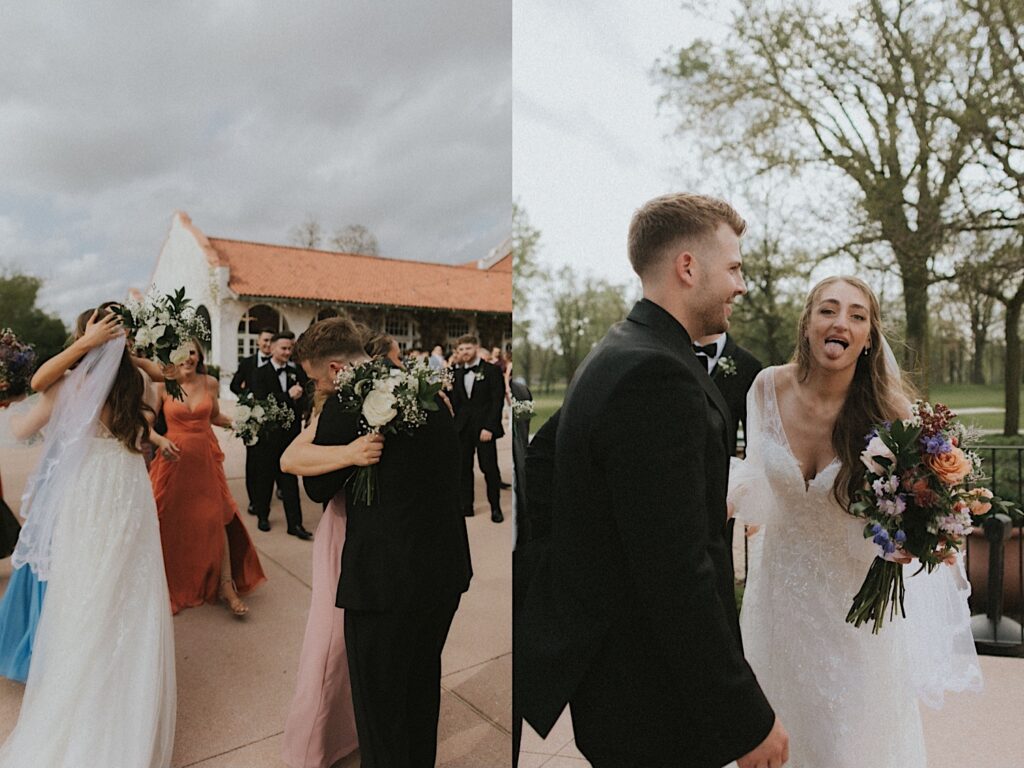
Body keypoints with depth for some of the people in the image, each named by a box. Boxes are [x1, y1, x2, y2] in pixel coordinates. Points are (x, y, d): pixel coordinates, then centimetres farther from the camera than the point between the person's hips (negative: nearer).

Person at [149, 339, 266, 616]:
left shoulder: (210, 383, 2)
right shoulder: (163, 386, -5)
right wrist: (161, 440, -22)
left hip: (206, 457, 2)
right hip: (174, 458, -1)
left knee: (216, 518, 0)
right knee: (173, 522, 6)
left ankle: (226, 585, 6)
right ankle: (174, 587, 26)